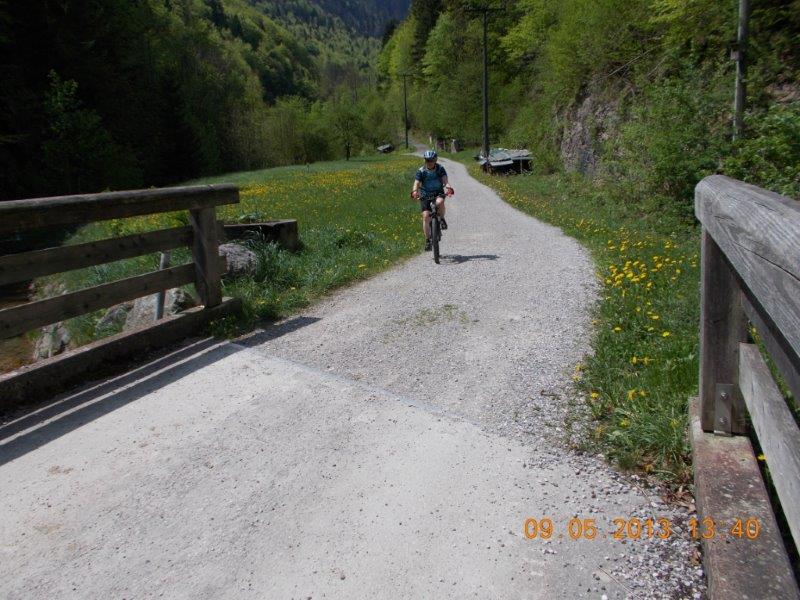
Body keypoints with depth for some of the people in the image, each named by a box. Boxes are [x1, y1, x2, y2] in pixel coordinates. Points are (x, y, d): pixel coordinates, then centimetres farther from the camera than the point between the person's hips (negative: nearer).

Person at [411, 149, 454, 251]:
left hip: (438, 193, 0)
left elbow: (445, 181, -18)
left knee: (440, 202, -36)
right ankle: (427, 240, -6)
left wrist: (448, 187, -41)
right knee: (426, 215, -15)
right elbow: (417, 183, -19)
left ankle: (442, 219, -7)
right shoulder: (421, 171, -8)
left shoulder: (440, 169, -6)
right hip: (425, 195, 0)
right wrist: (415, 192, -41)